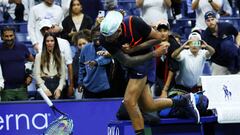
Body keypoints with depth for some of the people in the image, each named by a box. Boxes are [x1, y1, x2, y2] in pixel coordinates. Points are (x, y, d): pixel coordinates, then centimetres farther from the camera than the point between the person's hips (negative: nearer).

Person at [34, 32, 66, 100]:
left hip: (57, 85, 2)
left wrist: (59, 89, -8)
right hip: (44, 84, -2)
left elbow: (63, 75, 7)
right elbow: (37, 75, -1)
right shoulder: (39, 56, 5)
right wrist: (45, 89, -11)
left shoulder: (60, 57, 11)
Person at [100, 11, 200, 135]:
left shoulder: (134, 23, -28)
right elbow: (127, 61, -24)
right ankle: (184, 102, 28)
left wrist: (134, 48, -26)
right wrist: (154, 54, -30)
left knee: (129, 101, -16)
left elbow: (157, 37, -14)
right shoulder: (105, 40, -23)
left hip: (144, 61, -4)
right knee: (148, 106, 10)